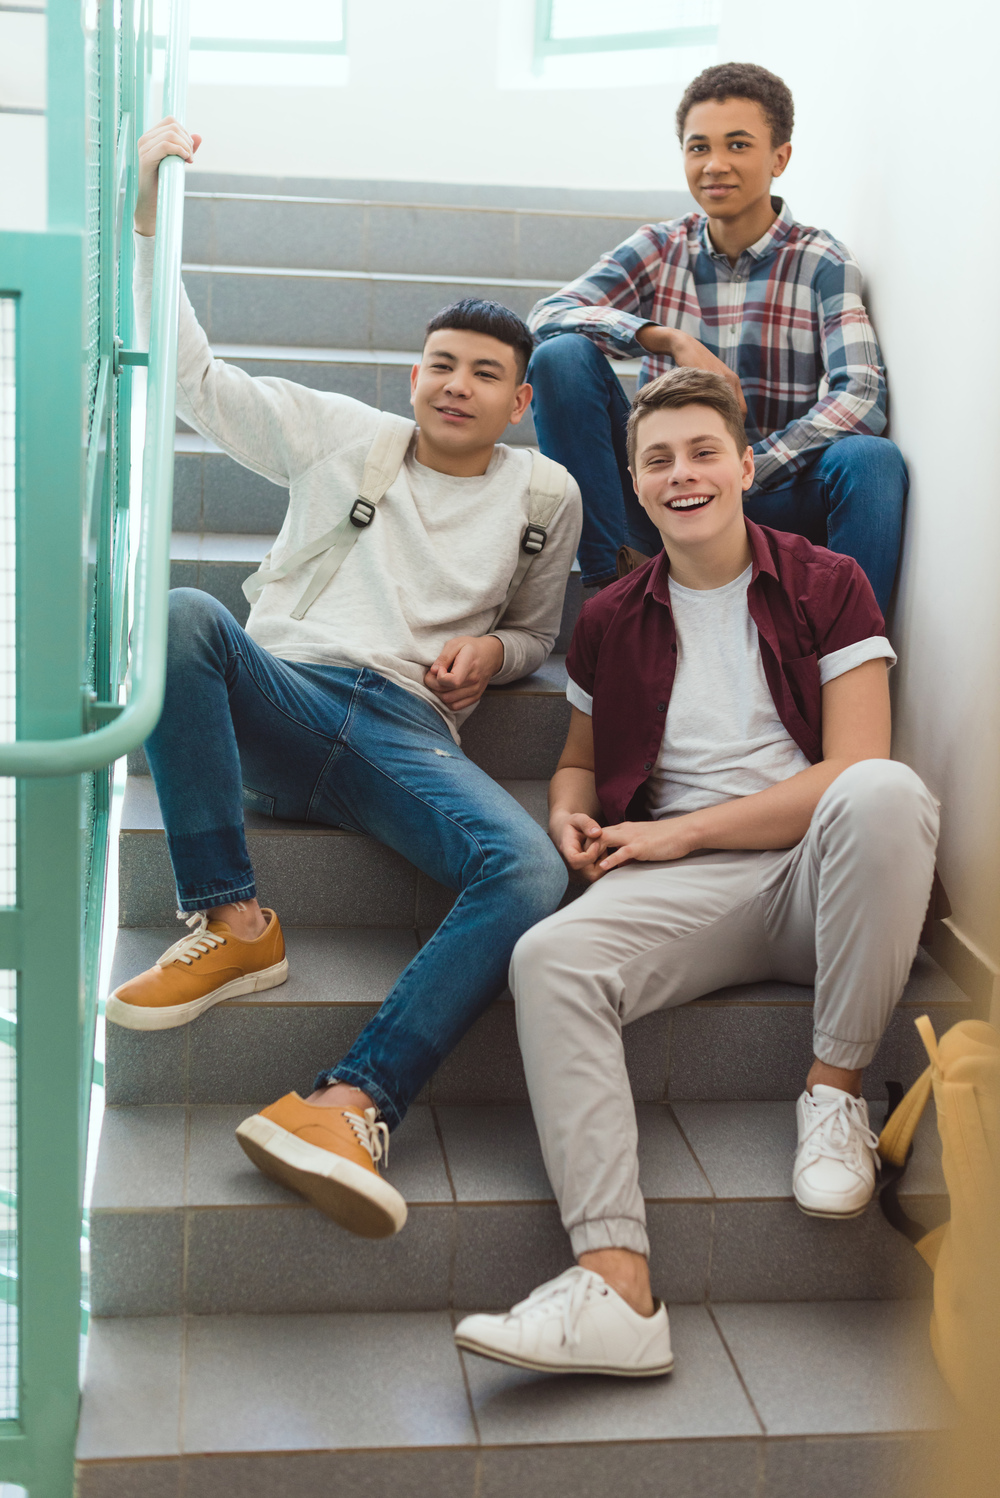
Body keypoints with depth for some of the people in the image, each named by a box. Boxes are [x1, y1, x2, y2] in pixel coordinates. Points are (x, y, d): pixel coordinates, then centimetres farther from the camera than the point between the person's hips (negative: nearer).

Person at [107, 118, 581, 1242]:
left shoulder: (545, 495, 19)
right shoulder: (337, 434, 17)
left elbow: (538, 631, 31)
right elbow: (189, 372, 16)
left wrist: (491, 650, 5)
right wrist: (147, 210, 10)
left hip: (409, 732, 0)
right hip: (280, 702, 0)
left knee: (531, 872, -32)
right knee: (181, 614, -35)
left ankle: (349, 1105, -41)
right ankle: (232, 925, -27)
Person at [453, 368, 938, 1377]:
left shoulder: (826, 586, 6)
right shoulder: (610, 621, 16)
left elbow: (855, 766, -5)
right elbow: (581, 757, 29)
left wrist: (681, 831, -10)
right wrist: (568, 812, 2)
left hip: (821, 876, -2)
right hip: (683, 892, 2)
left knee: (885, 793, -36)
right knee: (548, 959, -29)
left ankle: (835, 1092, -18)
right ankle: (616, 1285, -39)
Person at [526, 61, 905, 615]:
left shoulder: (821, 262, -1)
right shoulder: (659, 249, 7)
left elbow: (861, 397, -15)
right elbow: (547, 315, -8)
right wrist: (671, 340, -22)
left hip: (770, 499, -2)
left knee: (872, 458, -31)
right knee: (562, 354, -16)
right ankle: (606, 582, -18)